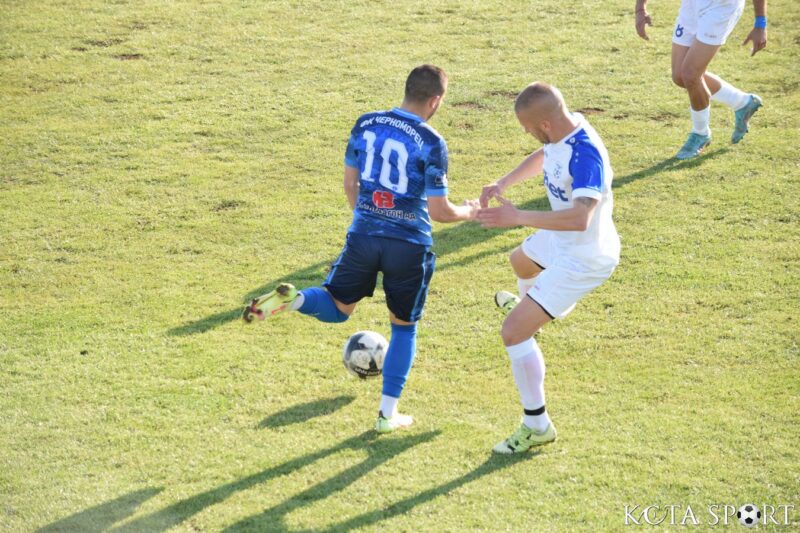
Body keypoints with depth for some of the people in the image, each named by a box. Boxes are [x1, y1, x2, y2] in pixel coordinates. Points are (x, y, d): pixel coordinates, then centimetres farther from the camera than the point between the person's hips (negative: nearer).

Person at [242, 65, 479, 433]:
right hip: (410, 246, -3)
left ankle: (291, 300, -17)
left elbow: (350, 184, 11)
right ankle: (387, 414, 16)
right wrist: (467, 213, 11)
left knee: (337, 308, 18)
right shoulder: (432, 143, -12)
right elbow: (439, 210, -10)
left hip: (363, 235, 3)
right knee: (403, 327, 16)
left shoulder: (366, 124, 2)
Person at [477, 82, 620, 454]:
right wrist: (502, 183, -1)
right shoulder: (564, 130, -9)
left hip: (584, 259, -10)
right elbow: (541, 158, 14)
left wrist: (517, 218, -50)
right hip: (561, 240, 10)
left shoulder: (585, 155, -37)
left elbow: (580, 217, -48)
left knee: (513, 332, -14)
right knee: (521, 262, 40)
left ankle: (537, 426, 0)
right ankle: (529, 307, 77)